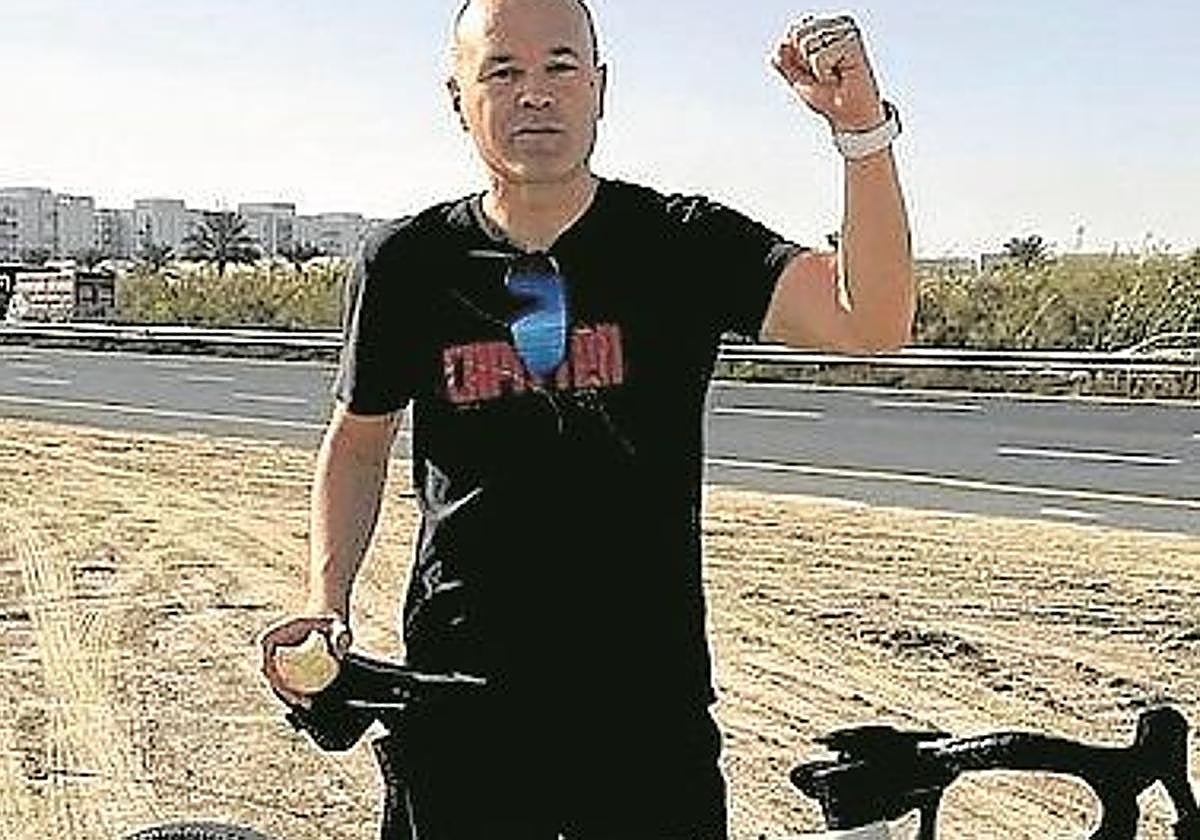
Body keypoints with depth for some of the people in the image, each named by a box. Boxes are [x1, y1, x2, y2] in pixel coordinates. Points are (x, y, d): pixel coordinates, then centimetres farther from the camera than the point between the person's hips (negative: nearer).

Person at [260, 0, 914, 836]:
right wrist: (326, 603, 0)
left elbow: (872, 321, -19)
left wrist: (862, 128, -32)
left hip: (649, 711, -1)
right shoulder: (410, 263, 0)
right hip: (460, 717, 2)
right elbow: (358, 444, 13)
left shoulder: (683, 243, -5)